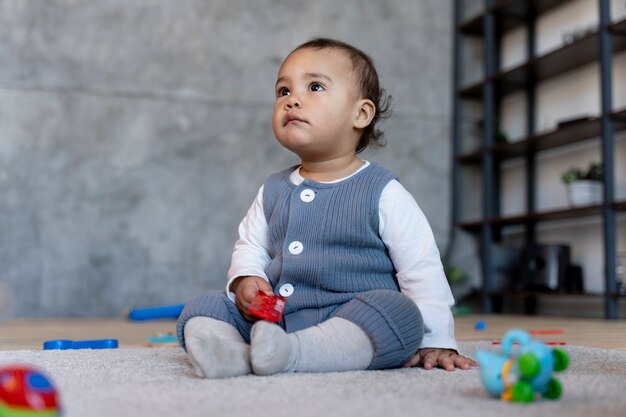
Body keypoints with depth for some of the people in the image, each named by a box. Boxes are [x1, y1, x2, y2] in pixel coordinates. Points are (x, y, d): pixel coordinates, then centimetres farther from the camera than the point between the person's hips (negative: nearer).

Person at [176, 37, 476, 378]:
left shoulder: (383, 193, -3)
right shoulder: (273, 191, 12)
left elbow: (422, 270, -2)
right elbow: (249, 245, 22)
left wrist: (436, 341, -5)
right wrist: (245, 279, -1)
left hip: (352, 324, -4)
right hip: (271, 320, 5)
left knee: (399, 311, -33)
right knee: (203, 308, -8)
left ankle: (291, 353, -41)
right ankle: (233, 352, -38)